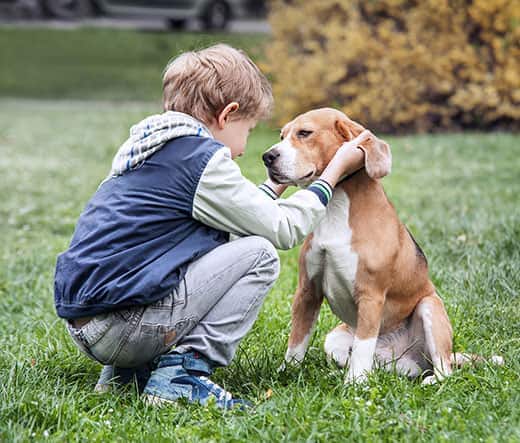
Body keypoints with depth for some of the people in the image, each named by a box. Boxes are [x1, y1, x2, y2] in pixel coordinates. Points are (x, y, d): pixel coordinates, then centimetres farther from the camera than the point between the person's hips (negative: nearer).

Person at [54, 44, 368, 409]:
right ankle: (184, 370, -10)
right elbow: (283, 230, -3)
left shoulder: (150, 146, 19)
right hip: (125, 328, -9)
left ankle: (128, 371, 15)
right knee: (260, 255, -1)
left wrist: (275, 186, 38)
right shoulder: (203, 158, -9)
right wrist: (335, 170, 8)